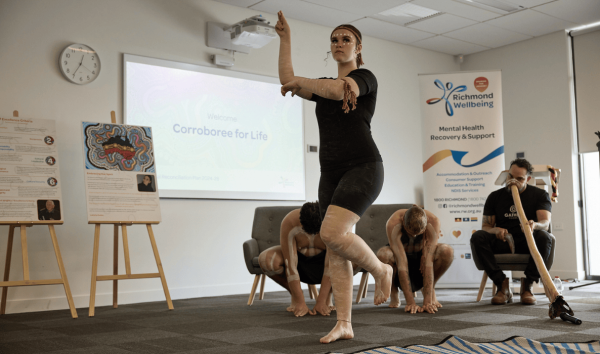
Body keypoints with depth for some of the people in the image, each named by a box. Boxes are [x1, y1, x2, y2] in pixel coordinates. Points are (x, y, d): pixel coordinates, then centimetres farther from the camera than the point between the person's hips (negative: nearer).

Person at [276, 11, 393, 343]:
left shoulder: (365, 77, 2)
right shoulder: (325, 86, 21)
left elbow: (337, 90, -21)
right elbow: (287, 82, 4)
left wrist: (299, 81, -8)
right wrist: (285, 39, 5)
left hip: (362, 167, -7)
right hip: (331, 174, 7)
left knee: (333, 233, -25)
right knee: (335, 251, 1)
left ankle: (380, 270, 2)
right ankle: (344, 325, 6)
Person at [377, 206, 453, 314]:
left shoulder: (432, 221, -30)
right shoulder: (393, 223, -34)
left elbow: (429, 262, -34)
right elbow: (401, 263, -38)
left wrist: (427, 301, -38)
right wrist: (410, 302, -40)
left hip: (420, 258, 2)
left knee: (447, 251, -31)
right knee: (383, 254, -38)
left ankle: (431, 290, -3)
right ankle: (394, 292, -7)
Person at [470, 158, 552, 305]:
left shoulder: (540, 195, 6)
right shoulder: (495, 196, 11)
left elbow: (545, 223, -11)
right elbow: (485, 226, 6)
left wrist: (534, 225, -37)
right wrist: (495, 230, -20)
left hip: (528, 243, -1)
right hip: (501, 243, 2)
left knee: (544, 237, -34)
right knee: (477, 237, -27)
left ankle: (527, 285, -22)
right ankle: (503, 284, -23)